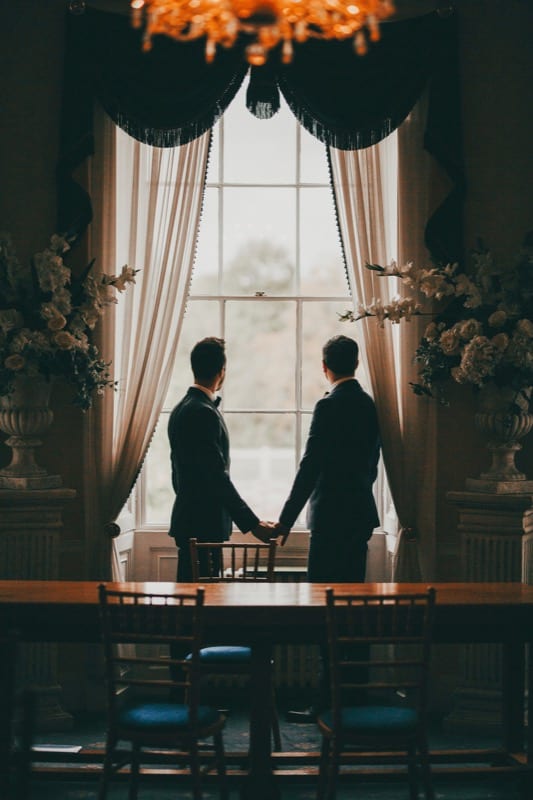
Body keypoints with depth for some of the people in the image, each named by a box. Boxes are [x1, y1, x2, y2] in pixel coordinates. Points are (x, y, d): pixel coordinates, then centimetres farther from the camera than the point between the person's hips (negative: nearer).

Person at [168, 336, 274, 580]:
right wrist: (253, 524, -19)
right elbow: (218, 477, -21)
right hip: (204, 525, -10)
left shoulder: (181, 409, 14)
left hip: (188, 522, 10)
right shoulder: (204, 413, -17)